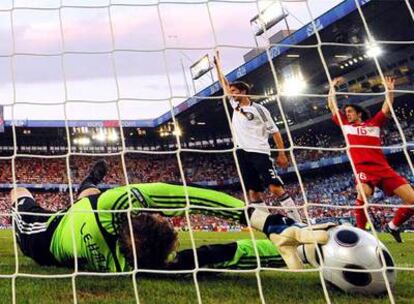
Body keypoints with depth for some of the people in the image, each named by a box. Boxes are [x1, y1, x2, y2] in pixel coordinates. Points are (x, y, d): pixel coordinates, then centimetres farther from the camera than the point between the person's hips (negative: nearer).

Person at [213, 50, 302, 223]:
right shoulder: (235, 106, 17)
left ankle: (297, 221, -13)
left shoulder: (258, 109, 1)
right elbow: (224, 85, 23)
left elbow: (274, 131, 0)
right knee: (253, 192, 1)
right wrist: (218, 65, 19)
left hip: (259, 152, -6)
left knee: (275, 187, -14)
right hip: (243, 153, 6)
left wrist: (281, 154, -6)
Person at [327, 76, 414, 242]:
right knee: (363, 194, -36)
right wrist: (332, 87, 30)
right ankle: (361, 230, -19)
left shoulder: (374, 124, 23)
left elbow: (387, 108, 28)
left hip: (383, 168, 3)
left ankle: (393, 226, 16)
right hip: (362, 168, -3)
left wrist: (389, 90, 24)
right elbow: (332, 106, 25)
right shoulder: (345, 125, 21)